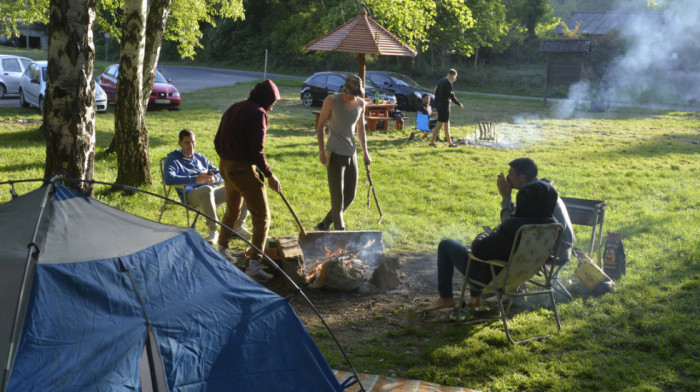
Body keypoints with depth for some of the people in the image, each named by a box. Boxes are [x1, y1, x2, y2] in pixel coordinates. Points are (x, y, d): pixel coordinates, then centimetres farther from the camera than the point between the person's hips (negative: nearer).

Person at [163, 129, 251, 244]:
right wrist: (195, 179, -23)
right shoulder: (172, 159, 5)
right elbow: (168, 179, -15)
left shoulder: (200, 158, 24)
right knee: (207, 190, -43)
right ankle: (213, 230, -33)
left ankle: (237, 226, 2)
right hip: (191, 197, -6)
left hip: (211, 194, 6)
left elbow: (219, 173, 24)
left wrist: (215, 178, -4)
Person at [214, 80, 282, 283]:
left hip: (226, 167, 9)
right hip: (244, 170, -9)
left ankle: (222, 249, 42)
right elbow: (257, 151, -18)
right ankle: (254, 264, -10)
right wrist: (270, 176, -11)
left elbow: (217, 142, 17)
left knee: (232, 211, 27)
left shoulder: (233, 109, 13)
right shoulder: (258, 113, -13)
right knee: (262, 216, -3)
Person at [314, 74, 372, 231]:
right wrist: (321, 150, -12)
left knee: (350, 196, 11)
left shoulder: (360, 103, 5)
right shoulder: (331, 101, -9)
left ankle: (324, 225, 25)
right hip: (335, 153, -6)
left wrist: (365, 152, 13)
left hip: (351, 153, 6)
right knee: (337, 198, -7)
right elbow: (320, 126, -4)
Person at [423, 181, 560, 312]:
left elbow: (479, 249, -31)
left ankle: (445, 298, 23)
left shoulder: (512, 227, -37)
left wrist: (483, 236, -7)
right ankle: (475, 296, 42)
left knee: (445, 245, 13)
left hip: (490, 278, -7)